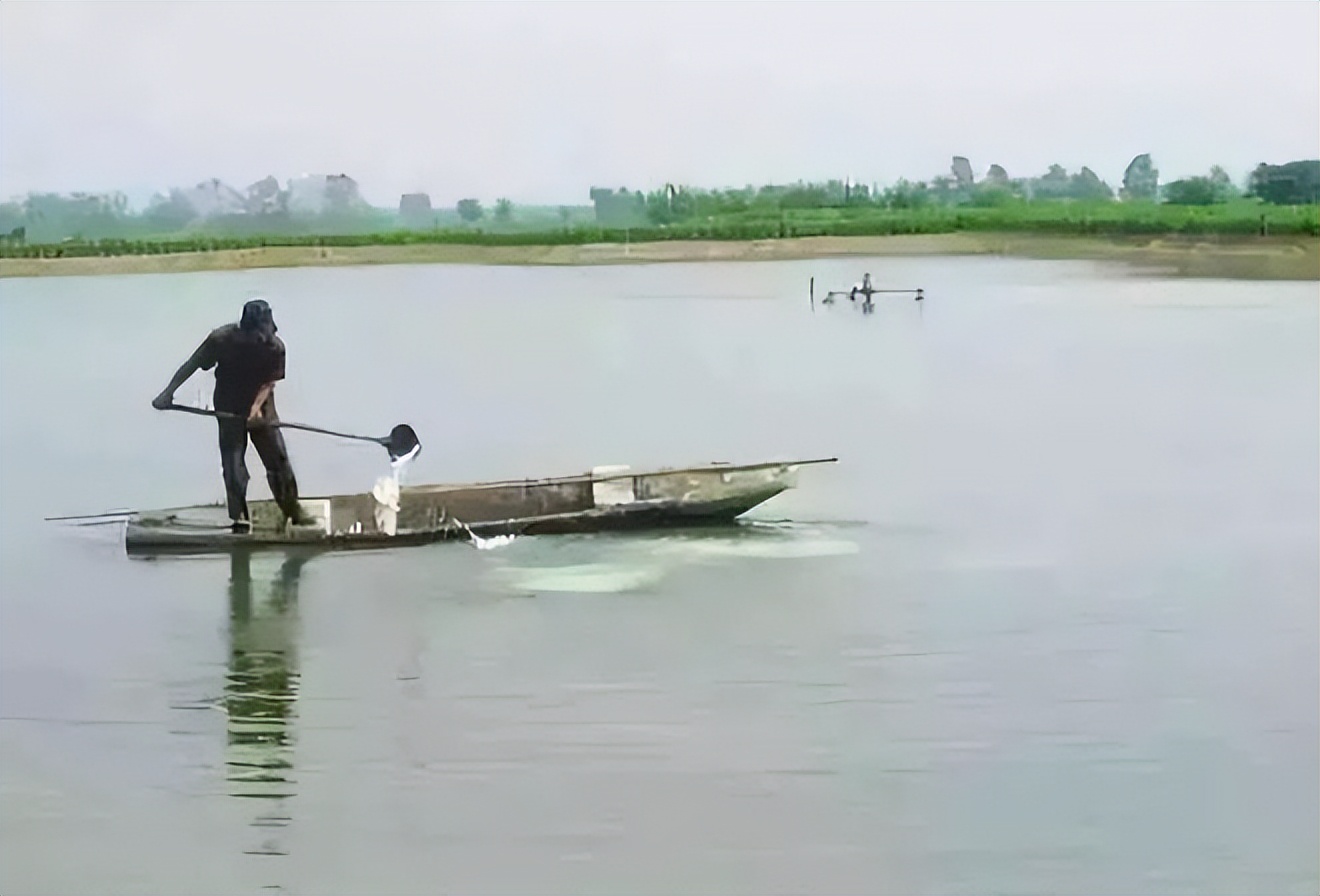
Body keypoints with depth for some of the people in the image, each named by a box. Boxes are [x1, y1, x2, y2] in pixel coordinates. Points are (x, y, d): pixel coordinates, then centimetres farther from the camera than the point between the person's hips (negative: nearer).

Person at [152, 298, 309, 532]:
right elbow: (191, 365, -12)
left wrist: (257, 407, -31)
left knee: (279, 460, -1)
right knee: (233, 465, -6)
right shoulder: (221, 339, -21)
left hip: (262, 409, 1)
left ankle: (293, 511, 12)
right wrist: (168, 393, -14)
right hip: (230, 410, -1)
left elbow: (269, 382, -14)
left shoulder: (275, 346, -17)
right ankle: (240, 519, 3)